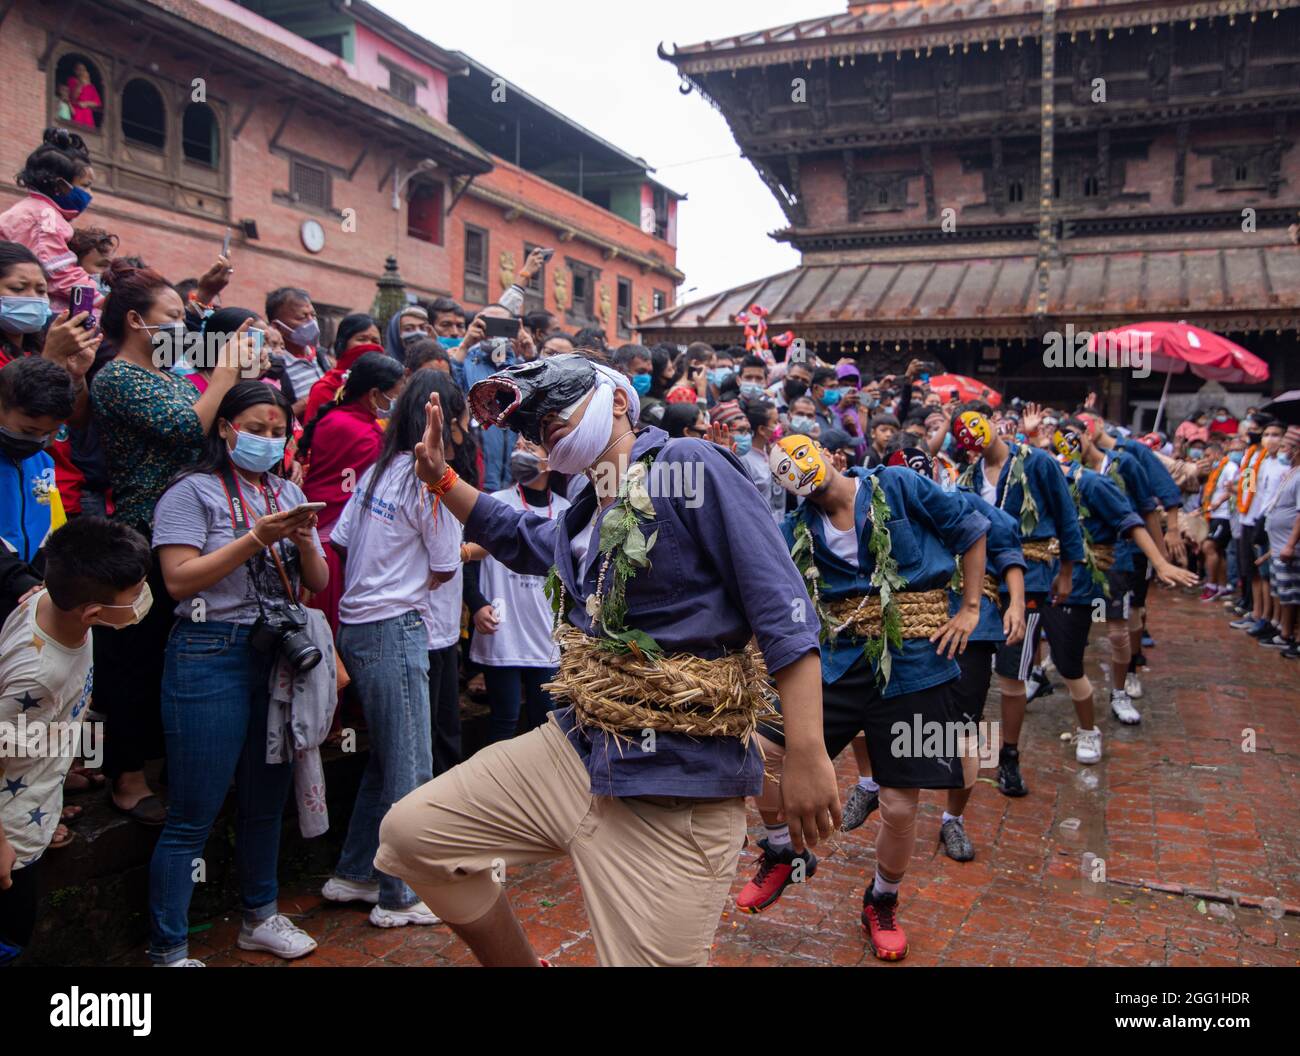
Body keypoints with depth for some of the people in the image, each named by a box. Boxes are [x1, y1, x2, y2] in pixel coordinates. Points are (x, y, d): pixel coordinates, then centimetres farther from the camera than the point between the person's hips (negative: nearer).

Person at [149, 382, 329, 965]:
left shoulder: (289, 494, 14)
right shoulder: (193, 491, -3)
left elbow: (318, 581, 11)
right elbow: (179, 579, -13)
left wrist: (303, 540, -9)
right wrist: (255, 538, -18)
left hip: (280, 654, 6)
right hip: (212, 657, -6)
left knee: (268, 797, 16)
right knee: (193, 817, -1)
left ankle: (260, 917, 33)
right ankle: (168, 951, 13)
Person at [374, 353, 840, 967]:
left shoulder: (689, 467, -11)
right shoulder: (585, 517, 14)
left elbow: (779, 605, -18)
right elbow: (518, 539, 38)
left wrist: (807, 755, -23)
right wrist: (440, 476, 25)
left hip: (676, 781, -8)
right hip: (575, 750, 8)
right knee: (411, 833, 8)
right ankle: (520, 963, 26)